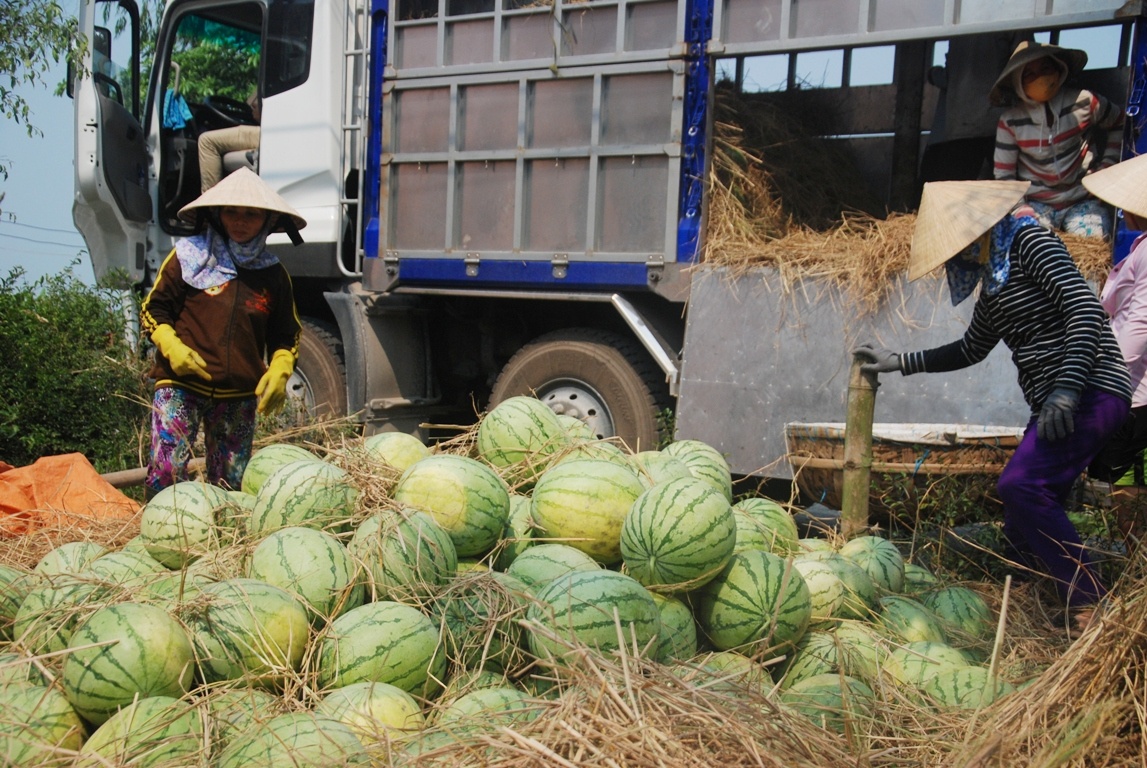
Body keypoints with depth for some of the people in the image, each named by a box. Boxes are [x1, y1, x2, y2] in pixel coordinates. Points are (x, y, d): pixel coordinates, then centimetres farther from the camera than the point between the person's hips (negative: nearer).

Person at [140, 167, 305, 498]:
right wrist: (172, 347, -12)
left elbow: (286, 334, 15)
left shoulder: (273, 274, 9)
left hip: (240, 394, 3)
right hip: (181, 384, -3)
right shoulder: (189, 256, 1)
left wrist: (279, 372, -3)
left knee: (231, 484, 6)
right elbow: (153, 309, 5)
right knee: (166, 470, -15)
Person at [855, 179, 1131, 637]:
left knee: (1020, 485, -23)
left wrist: (1066, 389, -27)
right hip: (1053, 404, 10)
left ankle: (1089, 605, -16)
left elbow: (1086, 310, -18)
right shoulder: (992, 283, 19)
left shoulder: (1029, 242, -7)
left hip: (1090, 390, -9)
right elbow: (971, 350, 31)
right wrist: (898, 363, 28)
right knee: (1024, 523, 5)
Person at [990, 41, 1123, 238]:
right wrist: (1017, 208, -13)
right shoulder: (1010, 121, -6)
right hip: (1035, 204, -1)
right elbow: (1003, 177, -2)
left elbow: (1119, 123, 15)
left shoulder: (1083, 102, -5)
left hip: (1083, 201, 1)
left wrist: (1107, 166, 8)